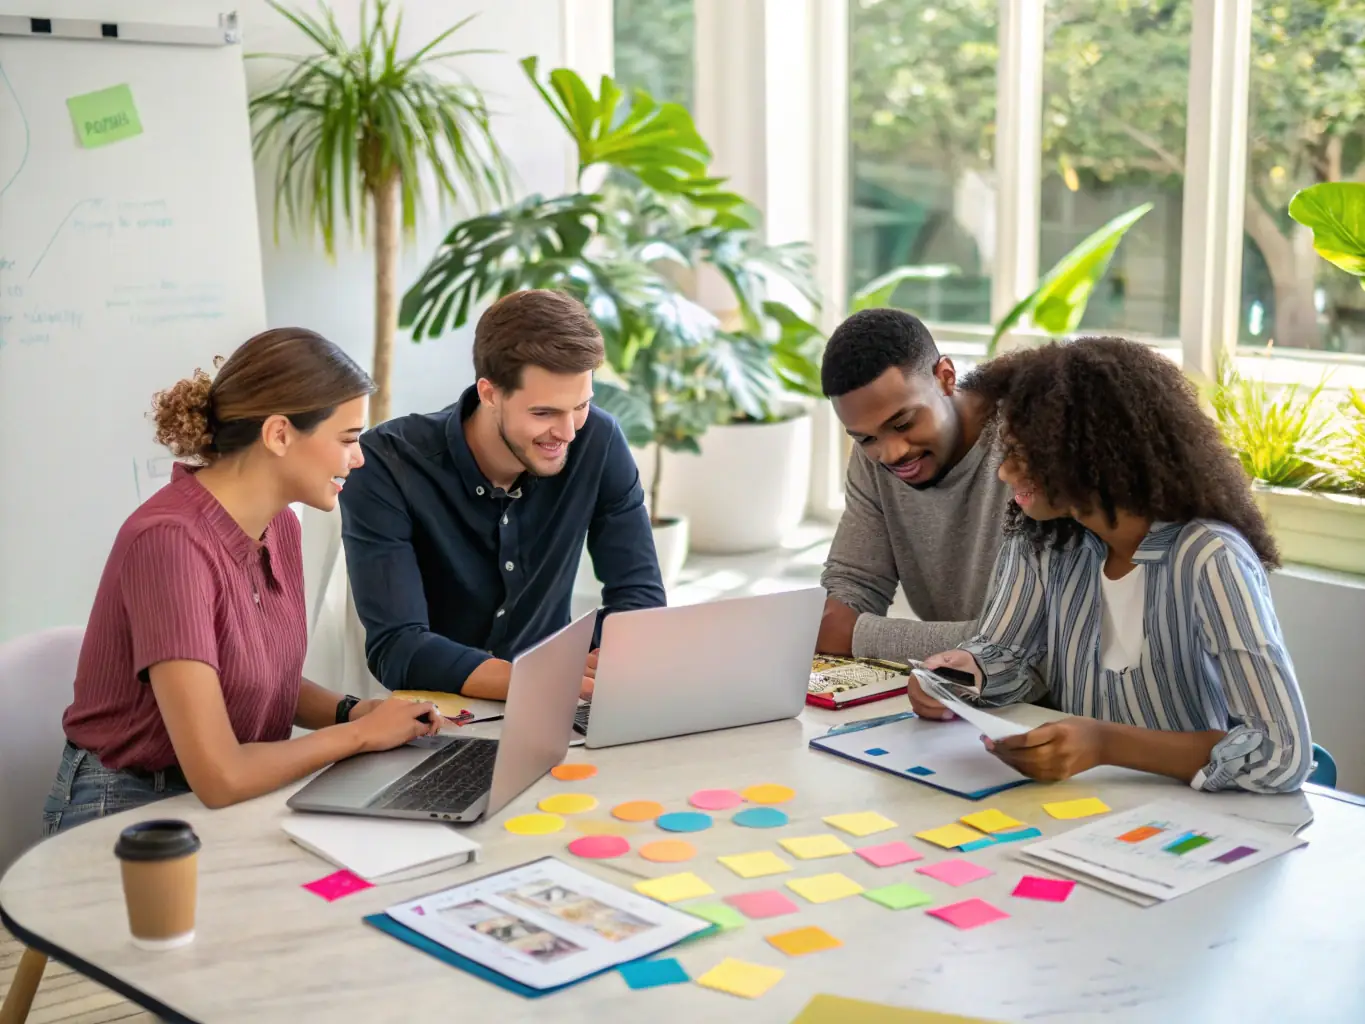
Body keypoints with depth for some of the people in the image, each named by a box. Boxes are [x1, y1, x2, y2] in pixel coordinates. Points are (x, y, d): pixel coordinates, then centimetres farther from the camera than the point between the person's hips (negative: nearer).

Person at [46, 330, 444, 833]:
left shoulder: (281, 526, 0)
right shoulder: (169, 541, -25)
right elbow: (219, 776, -28)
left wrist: (352, 711, -5)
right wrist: (358, 733, -14)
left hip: (234, 799, 7)